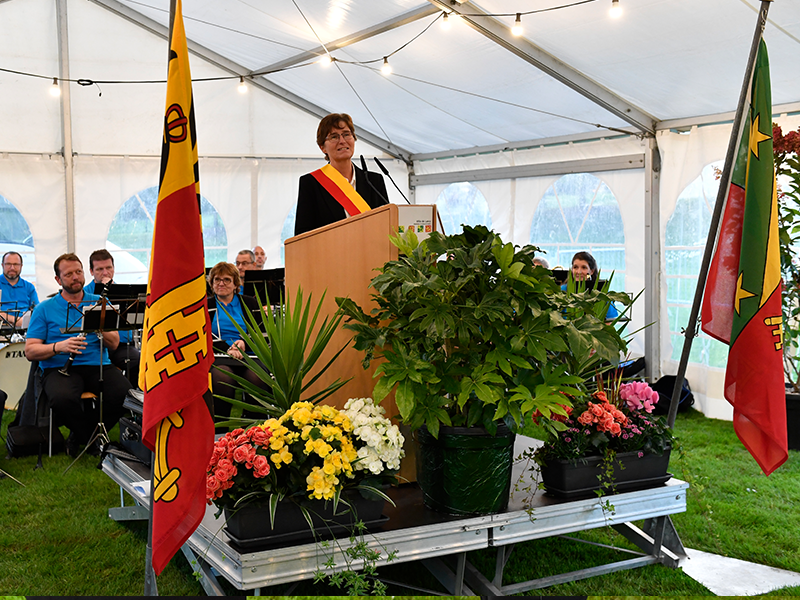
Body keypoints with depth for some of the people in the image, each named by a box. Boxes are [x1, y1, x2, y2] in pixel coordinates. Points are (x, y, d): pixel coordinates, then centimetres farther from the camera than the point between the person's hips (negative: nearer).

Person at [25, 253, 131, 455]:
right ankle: (93, 437, -6)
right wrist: (59, 346, -17)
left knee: (125, 393, -28)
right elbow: (30, 351, 1)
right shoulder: (44, 309, 9)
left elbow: (114, 344, 6)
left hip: (98, 365, 2)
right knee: (62, 399, -37)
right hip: (60, 368, -2)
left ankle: (81, 433, -2)